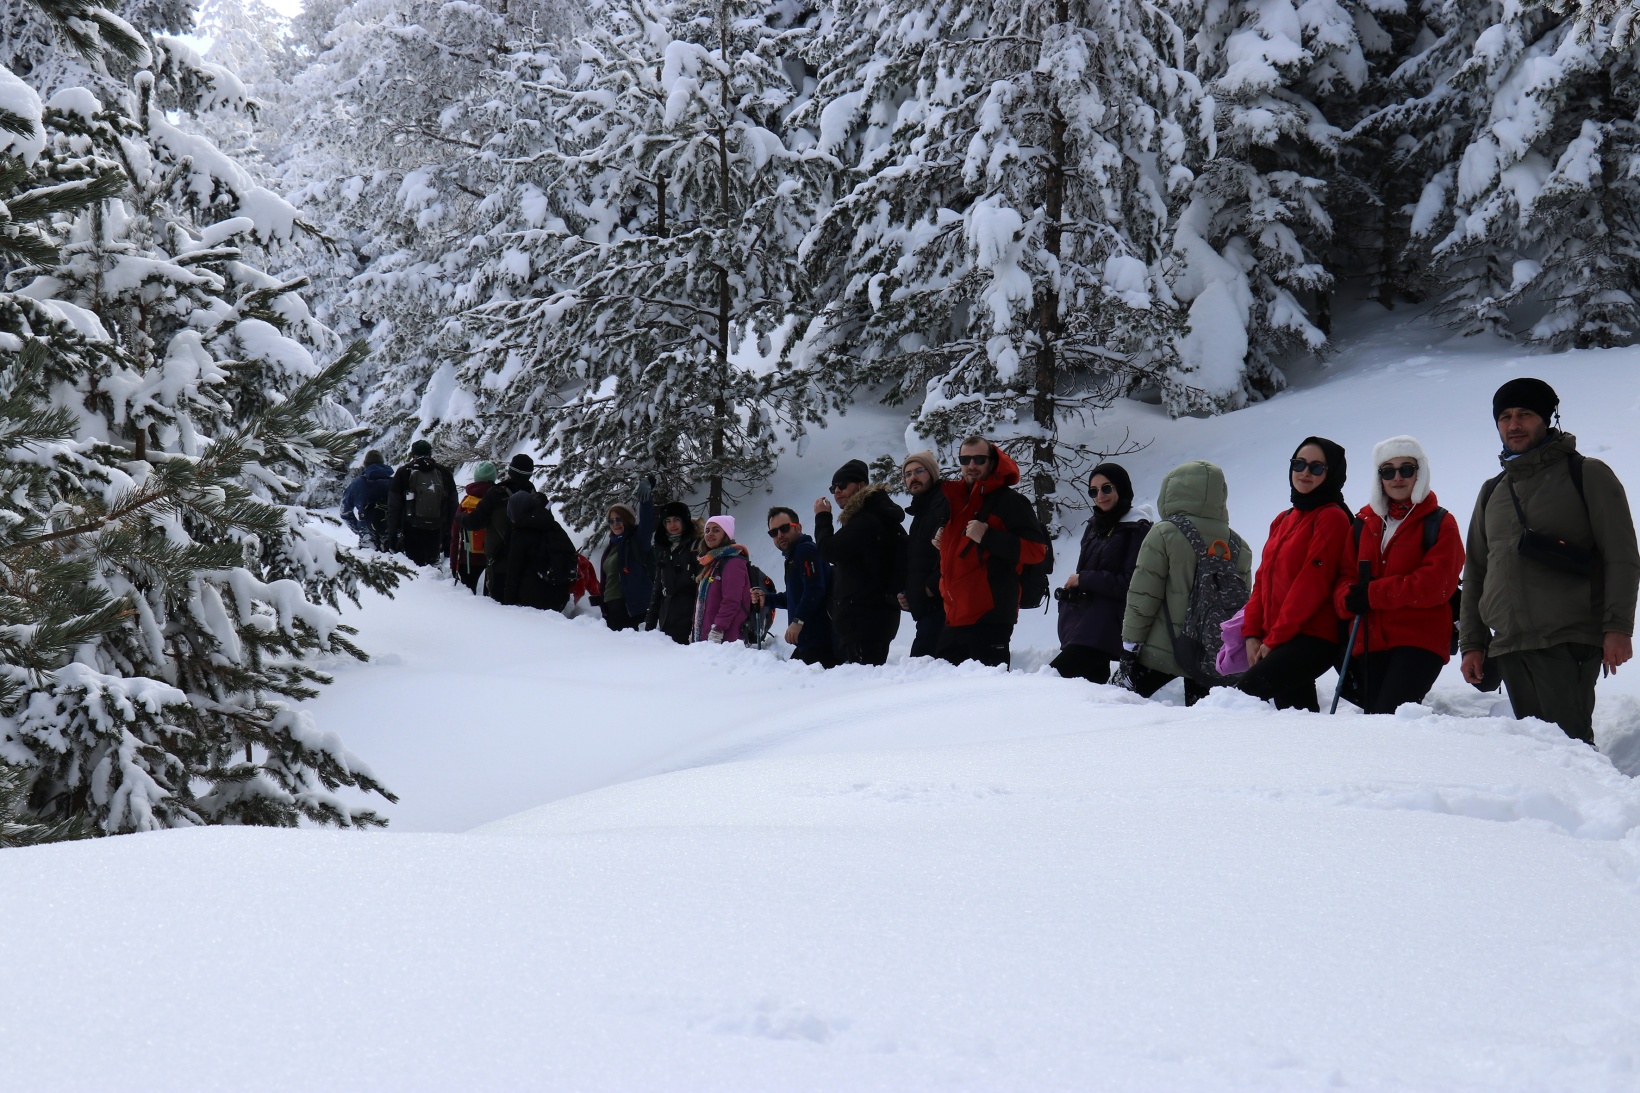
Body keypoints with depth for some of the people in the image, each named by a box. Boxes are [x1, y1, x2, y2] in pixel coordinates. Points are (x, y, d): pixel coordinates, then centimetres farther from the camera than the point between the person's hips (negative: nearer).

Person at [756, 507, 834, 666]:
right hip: (806, 641, 11)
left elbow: (814, 590, -23)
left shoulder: (805, 550, -9)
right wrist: (766, 599, 19)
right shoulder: (792, 557, 23)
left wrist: (798, 621, -26)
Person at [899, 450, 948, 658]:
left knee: (921, 659, -19)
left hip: (939, 603, -10)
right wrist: (905, 594, 16)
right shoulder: (921, 510, 27)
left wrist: (931, 587, -18)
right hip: (925, 606, 10)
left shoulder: (944, 502, -6)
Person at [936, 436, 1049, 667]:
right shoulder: (954, 498, 20)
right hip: (954, 616, 8)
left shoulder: (1009, 501, -3)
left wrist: (987, 537, -18)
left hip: (989, 617, -8)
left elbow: (1036, 549, -13)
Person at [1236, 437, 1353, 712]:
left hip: (1314, 639, -8)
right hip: (1276, 640, 8)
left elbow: (1312, 583, -14)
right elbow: (1263, 579, 17)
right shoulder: (1283, 520, 20)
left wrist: (1274, 638, -13)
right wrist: (1252, 633, 4)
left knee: (1245, 693, -26)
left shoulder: (1332, 518, -7)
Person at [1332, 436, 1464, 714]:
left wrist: (1372, 594, -14)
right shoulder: (1365, 523, 18)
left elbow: (1436, 583, -10)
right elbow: (1345, 576, 14)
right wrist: (1349, 599, -12)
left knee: (1390, 716, -21)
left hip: (1420, 641, -5)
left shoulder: (1440, 523, 2)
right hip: (1369, 641, 5)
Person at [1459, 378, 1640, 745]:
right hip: (1509, 647, 5)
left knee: (1568, 740, -15)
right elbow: (1475, 573, 24)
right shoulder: (1492, 493, 21)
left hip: (1569, 644, -5)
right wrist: (1472, 643, 15)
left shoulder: (1586, 475, 5)